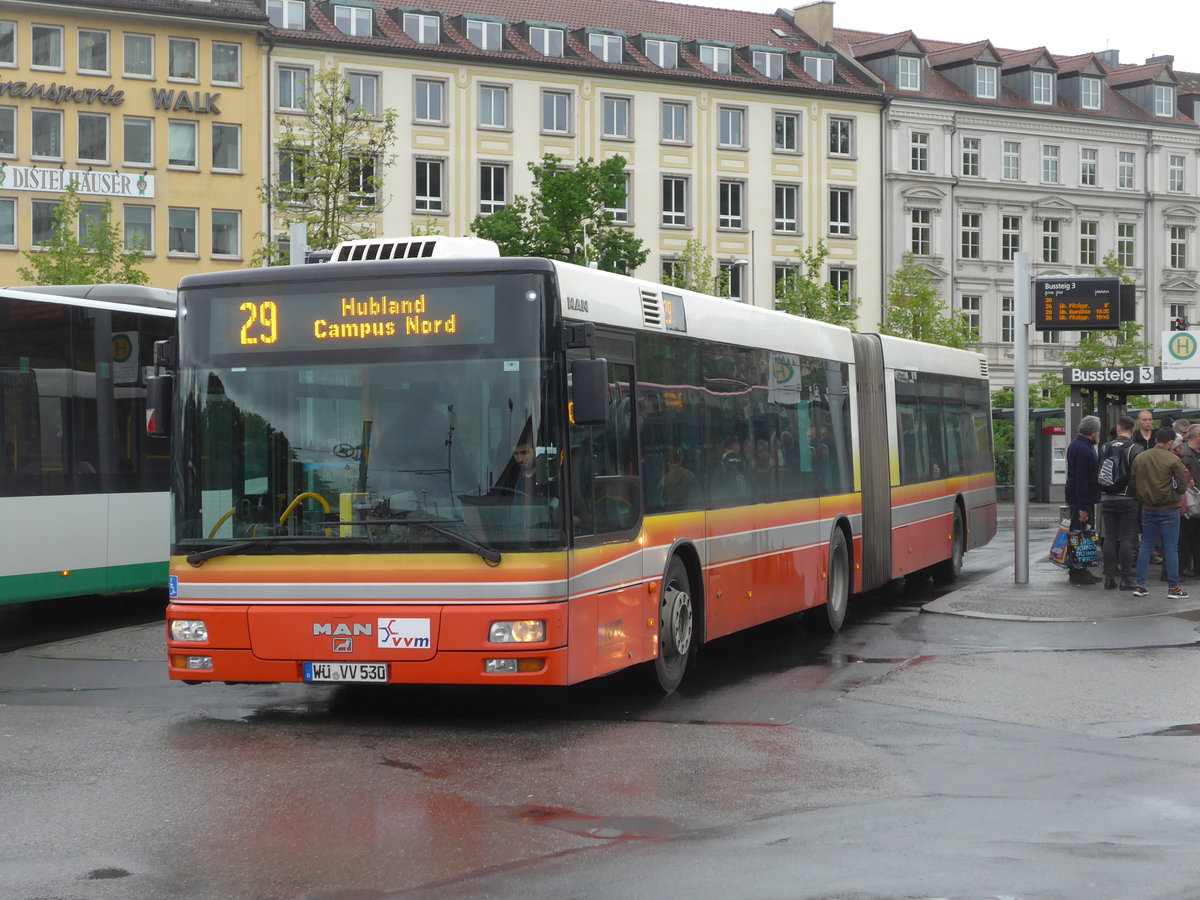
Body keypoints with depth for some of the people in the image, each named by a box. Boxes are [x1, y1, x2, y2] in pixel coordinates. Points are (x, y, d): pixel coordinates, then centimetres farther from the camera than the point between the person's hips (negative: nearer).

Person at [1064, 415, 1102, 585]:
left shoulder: (1076, 445, 14)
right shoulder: (1084, 450, -20)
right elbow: (1081, 480, -23)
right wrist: (1082, 507, -24)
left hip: (1078, 499, 11)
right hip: (1082, 499, -11)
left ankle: (1080, 571, 21)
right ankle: (1077, 573, -3)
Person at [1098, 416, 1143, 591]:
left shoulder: (1105, 448, 6)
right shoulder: (1134, 448, -7)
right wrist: (1140, 497, -3)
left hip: (1107, 499, 4)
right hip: (1128, 500, -4)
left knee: (1110, 538, 7)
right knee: (1127, 538, -1)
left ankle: (1109, 578, 7)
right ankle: (1125, 579, -3)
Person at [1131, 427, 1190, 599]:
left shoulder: (1139, 458, 1)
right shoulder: (1174, 460, -12)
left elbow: (1133, 483, 5)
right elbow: (1182, 487, -10)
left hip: (1147, 509, 4)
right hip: (1169, 510, -4)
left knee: (1145, 546, 13)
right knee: (1171, 548, 1)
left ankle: (1140, 585, 11)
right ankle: (1173, 587, 3)